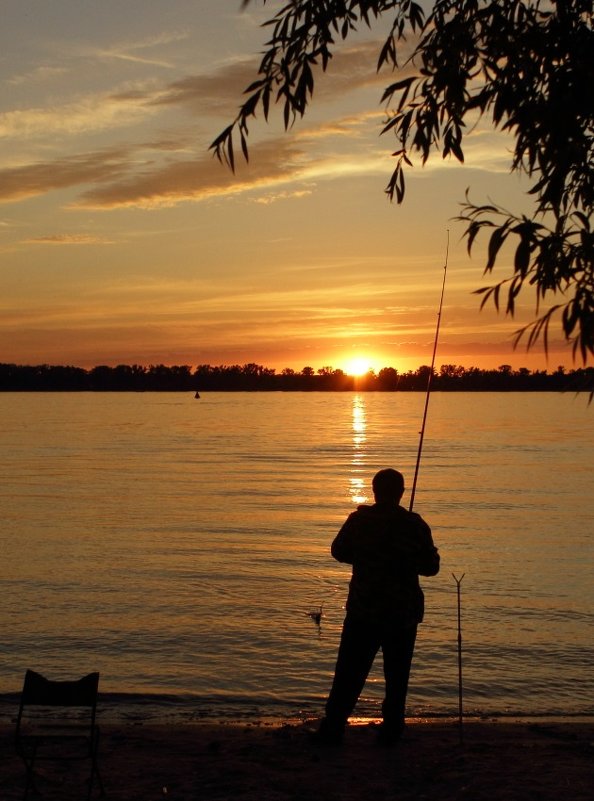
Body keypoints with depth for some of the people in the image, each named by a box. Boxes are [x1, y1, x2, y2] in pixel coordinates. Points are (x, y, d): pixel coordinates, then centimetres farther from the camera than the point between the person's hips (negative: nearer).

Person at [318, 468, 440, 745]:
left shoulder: (359, 520, -6)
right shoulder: (415, 525, -7)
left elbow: (339, 551, 8)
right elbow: (431, 566, 0)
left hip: (363, 610, 0)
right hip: (403, 612, 0)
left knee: (349, 672, 5)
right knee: (396, 675, 10)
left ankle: (333, 727, 4)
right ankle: (391, 729, 11)